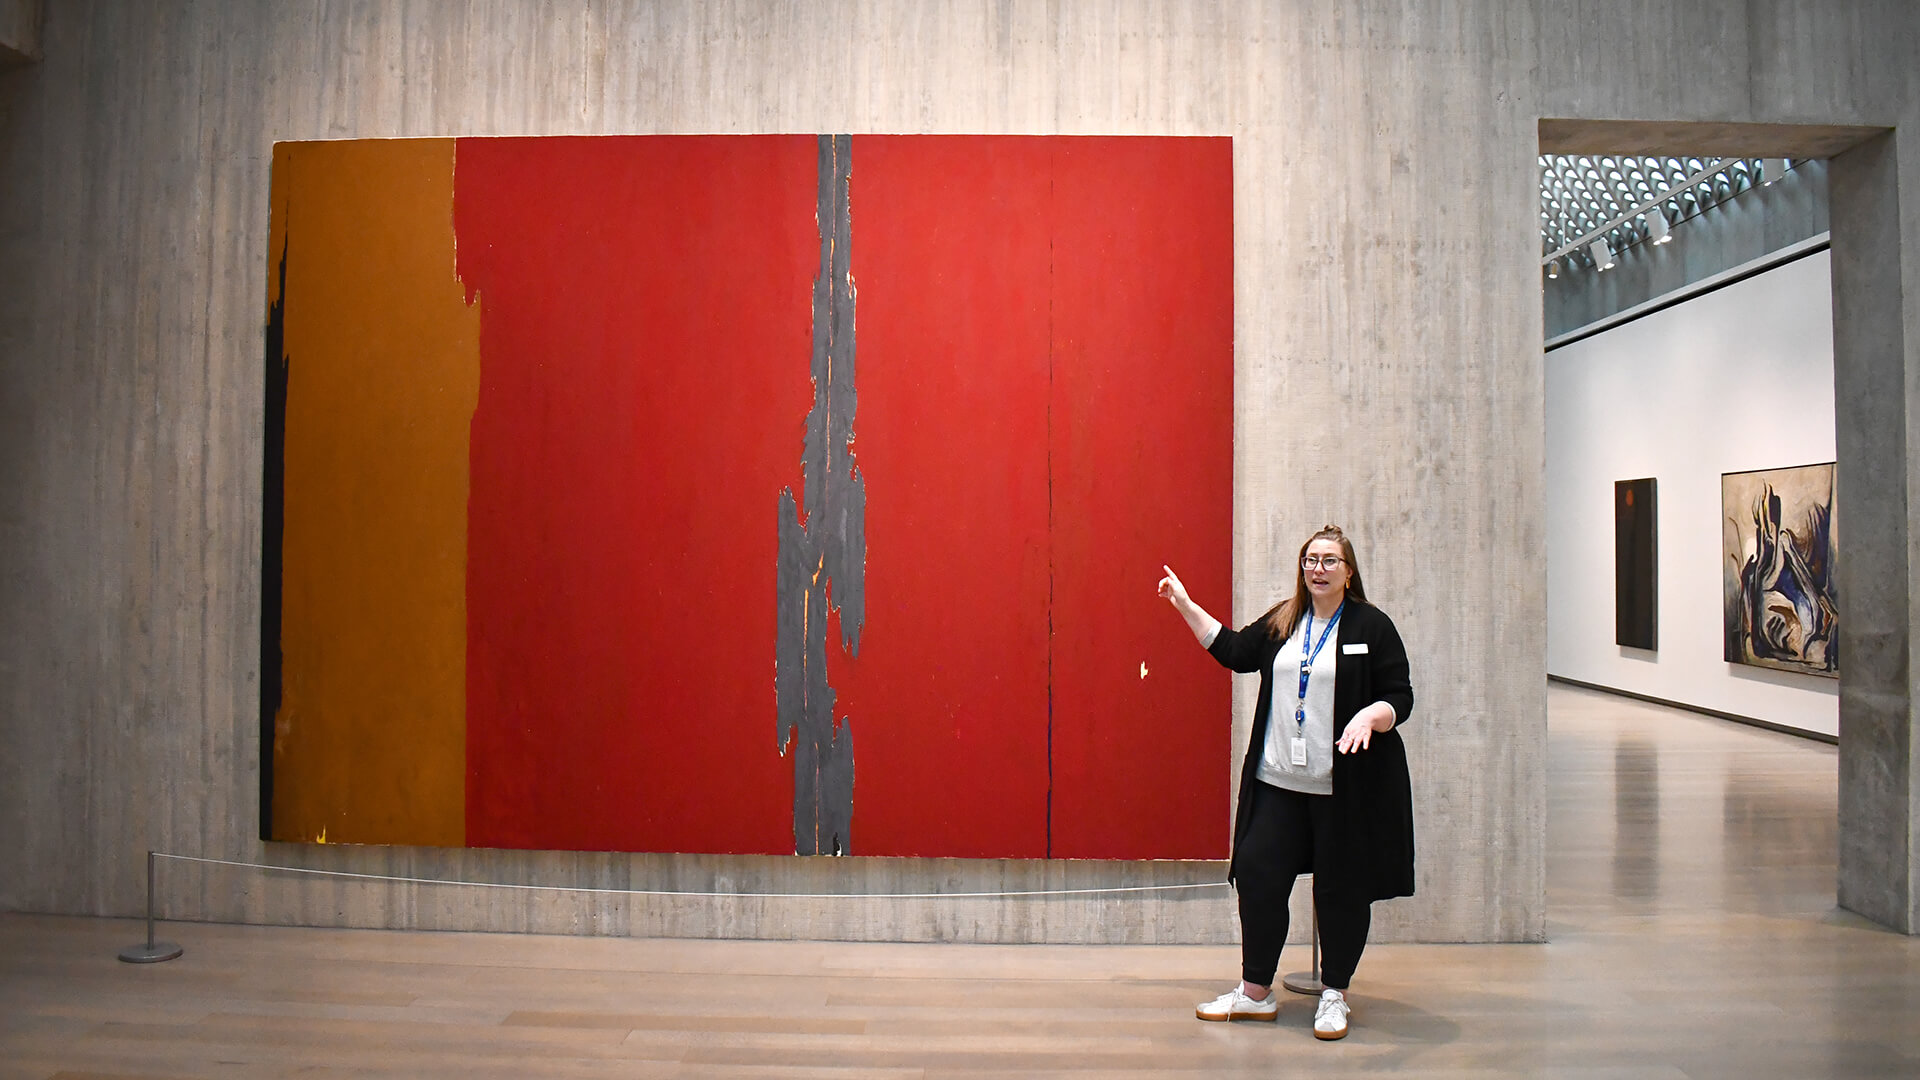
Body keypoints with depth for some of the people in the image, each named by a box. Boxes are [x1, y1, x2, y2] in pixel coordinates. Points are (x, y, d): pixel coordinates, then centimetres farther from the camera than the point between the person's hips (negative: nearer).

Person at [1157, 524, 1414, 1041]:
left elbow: (1401, 696, -4)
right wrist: (1186, 606, 18)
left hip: (1346, 787, -4)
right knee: (1258, 875, 3)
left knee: (1341, 889, 5)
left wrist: (1371, 715, -25)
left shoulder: (1372, 626, -2)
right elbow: (1235, 651, 18)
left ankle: (1334, 995, 24)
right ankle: (1255, 992, 18)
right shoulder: (1282, 621, 11)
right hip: (1278, 783, 4)